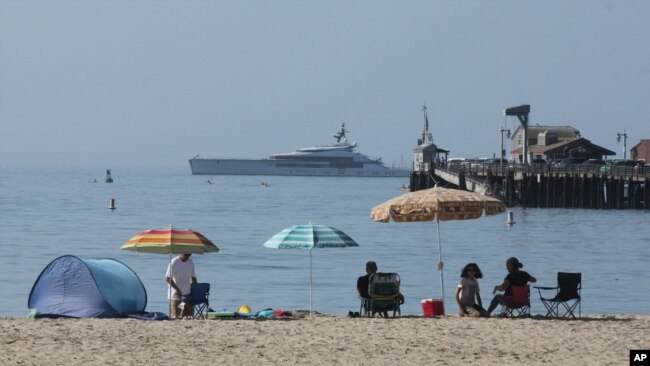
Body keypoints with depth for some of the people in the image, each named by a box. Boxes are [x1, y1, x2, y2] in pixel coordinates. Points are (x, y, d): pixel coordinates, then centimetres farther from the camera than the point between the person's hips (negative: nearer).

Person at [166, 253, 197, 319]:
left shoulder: (190, 262, 6)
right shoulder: (174, 262, -11)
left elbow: (193, 277, 15)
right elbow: (168, 279, -14)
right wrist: (177, 289, -21)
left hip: (187, 294, 6)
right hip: (175, 294, -6)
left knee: (189, 315, 3)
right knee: (175, 317, -6)